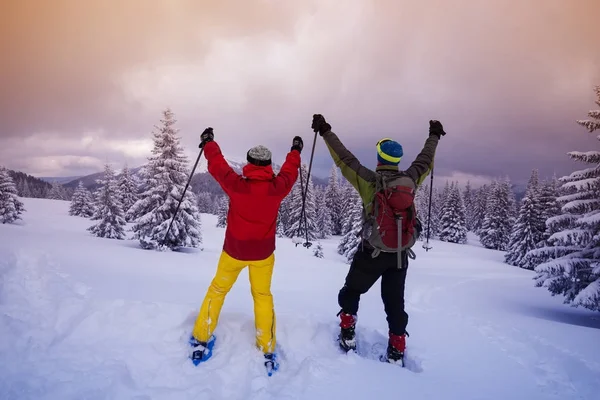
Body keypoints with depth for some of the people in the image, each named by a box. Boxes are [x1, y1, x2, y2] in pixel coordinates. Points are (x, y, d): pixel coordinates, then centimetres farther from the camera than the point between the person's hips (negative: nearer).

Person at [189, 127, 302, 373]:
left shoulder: (236, 185, -18)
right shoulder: (277, 188, -14)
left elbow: (217, 165, -2)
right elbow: (290, 172, 7)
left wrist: (208, 141, 17)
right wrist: (296, 150, 26)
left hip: (234, 251, -1)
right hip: (263, 253, 1)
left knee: (217, 290, 21)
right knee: (263, 296, 19)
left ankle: (201, 340, 26)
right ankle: (267, 350, 19)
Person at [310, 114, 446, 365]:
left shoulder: (370, 181, -15)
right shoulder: (410, 180, -5)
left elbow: (344, 159, -9)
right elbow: (425, 160, 14)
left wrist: (326, 132, 0)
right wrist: (434, 136, 31)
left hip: (372, 253, -3)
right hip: (400, 255, 3)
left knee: (351, 292, 19)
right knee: (395, 302, 14)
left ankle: (348, 335, 20)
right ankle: (397, 352, 18)